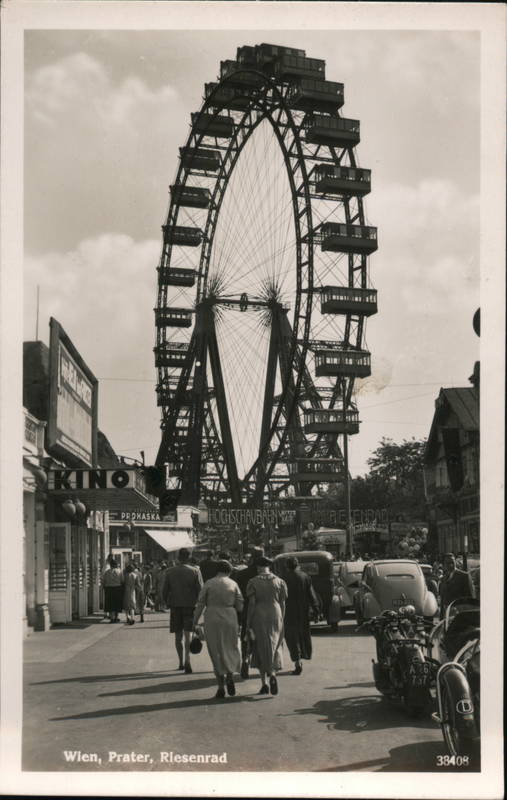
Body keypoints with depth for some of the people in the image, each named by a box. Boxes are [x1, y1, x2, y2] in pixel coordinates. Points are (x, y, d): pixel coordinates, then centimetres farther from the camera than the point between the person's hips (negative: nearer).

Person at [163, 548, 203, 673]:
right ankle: (187, 660, -23)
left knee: (178, 636, 13)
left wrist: (168, 604, 15)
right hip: (190, 606, -2)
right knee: (188, 635, -5)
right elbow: (200, 590, -7)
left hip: (175, 606, 2)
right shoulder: (195, 571, -4)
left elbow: (164, 591, 3)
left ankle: (181, 663, 18)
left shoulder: (170, 572, 3)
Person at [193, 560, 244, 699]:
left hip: (212, 620, 0)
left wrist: (195, 623, 2)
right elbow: (240, 606, 1)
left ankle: (221, 687, 4)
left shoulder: (208, 584, -1)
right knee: (231, 650, 16)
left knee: (216, 652, 7)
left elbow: (200, 605, -4)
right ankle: (230, 676, -9)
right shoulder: (233, 584, 1)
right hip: (229, 620, 0)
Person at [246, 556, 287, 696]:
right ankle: (272, 674, -16)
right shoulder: (279, 582, 4)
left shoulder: (253, 582, -4)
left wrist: (248, 624, -5)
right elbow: (282, 603, 3)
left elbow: (251, 604, -8)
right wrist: (281, 621, 12)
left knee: (260, 649, 10)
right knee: (274, 647, 11)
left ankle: (264, 684, 9)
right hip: (275, 616, 2)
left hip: (258, 617, -1)